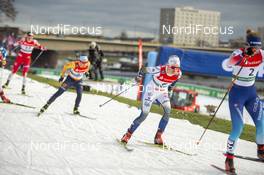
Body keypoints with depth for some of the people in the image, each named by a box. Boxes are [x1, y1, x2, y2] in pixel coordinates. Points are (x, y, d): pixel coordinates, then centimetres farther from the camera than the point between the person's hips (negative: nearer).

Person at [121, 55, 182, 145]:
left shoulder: (178, 73, -17)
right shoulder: (160, 70, -30)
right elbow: (144, 69, -17)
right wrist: (139, 76, -26)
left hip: (163, 92, 4)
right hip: (151, 91, -4)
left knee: (168, 111, -19)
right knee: (144, 115, -8)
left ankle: (158, 137, -7)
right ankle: (127, 135, 9)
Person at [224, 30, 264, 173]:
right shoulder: (239, 53, -19)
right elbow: (228, 64, -39)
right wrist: (244, 55, -53)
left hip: (251, 93, 5)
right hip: (237, 93, -4)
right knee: (238, 127, -12)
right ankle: (229, 158, 1)